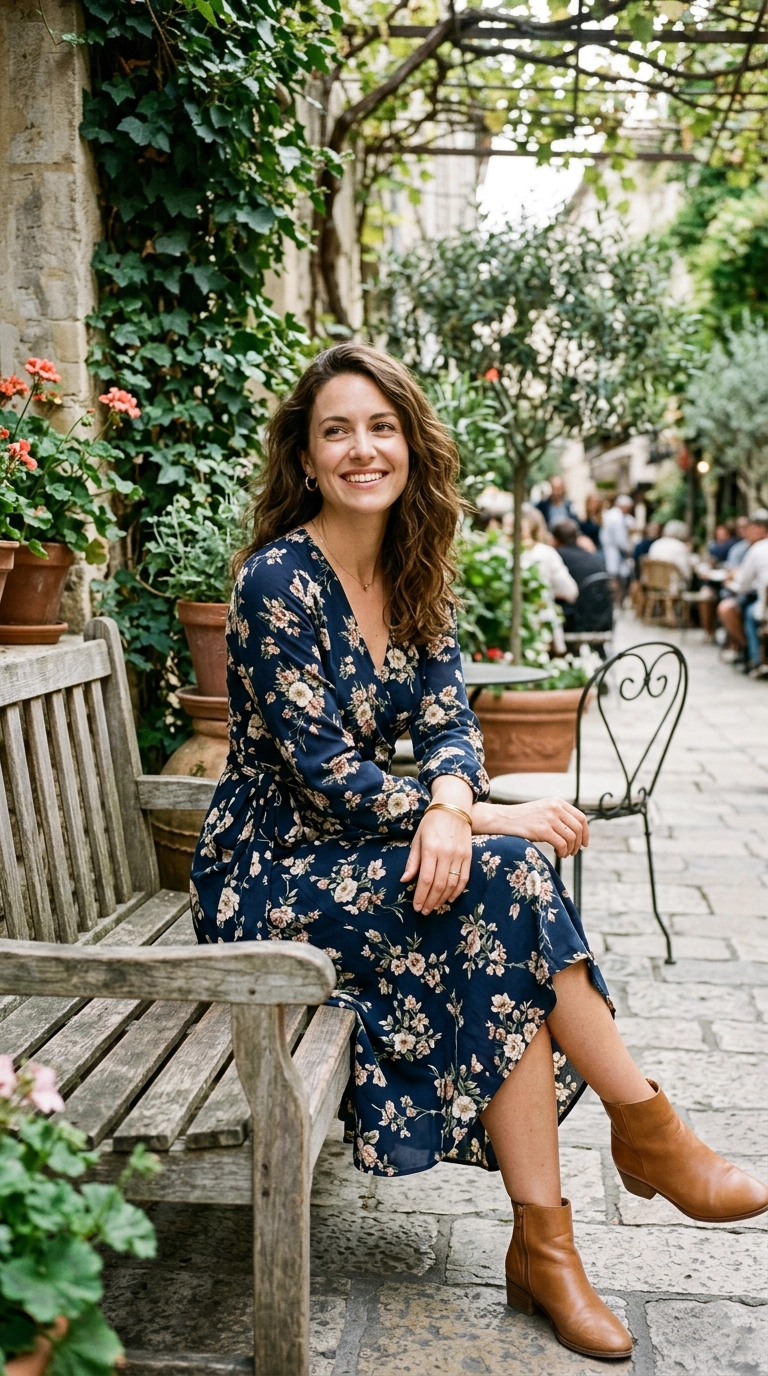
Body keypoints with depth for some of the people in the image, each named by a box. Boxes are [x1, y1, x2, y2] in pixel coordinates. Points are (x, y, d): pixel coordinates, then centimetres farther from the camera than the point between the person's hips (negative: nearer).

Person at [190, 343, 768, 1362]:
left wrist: (450, 807, -25)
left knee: (505, 948, -22)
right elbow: (325, 775, -21)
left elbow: (446, 723, -1)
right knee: (505, 880, -25)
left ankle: (543, 1245, -14)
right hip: (266, 877, -6)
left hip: (356, 853, 6)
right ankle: (649, 1132, -9)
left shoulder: (416, 577, 5)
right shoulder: (278, 578, -17)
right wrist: (495, 819, -21)